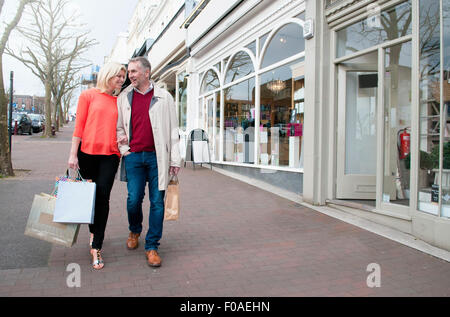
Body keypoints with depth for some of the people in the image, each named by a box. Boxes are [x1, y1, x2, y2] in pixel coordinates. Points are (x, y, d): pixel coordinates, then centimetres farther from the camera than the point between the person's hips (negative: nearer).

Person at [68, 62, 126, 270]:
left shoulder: (119, 102, 12)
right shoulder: (88, 95, 4)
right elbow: (79, 126, 0)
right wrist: (73, 154, -4)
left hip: (110, 155, 1)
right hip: (87, 152, -1)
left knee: (102, 197, -6)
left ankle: (96, 247, -1)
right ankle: (93, 232, 34)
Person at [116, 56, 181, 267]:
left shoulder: (164, 97, 6)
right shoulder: (124, 97, 12)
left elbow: (172, 129, 5)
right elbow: (118, 126, 20)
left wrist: (175, 159, 0)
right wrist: (124, 148, 1)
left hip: (157, 156, -1)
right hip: (134, 156, 2)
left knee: (157, 202, 0)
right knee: (134, 200, 2)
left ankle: (152, 247, 12)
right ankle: (134, 231, 33)